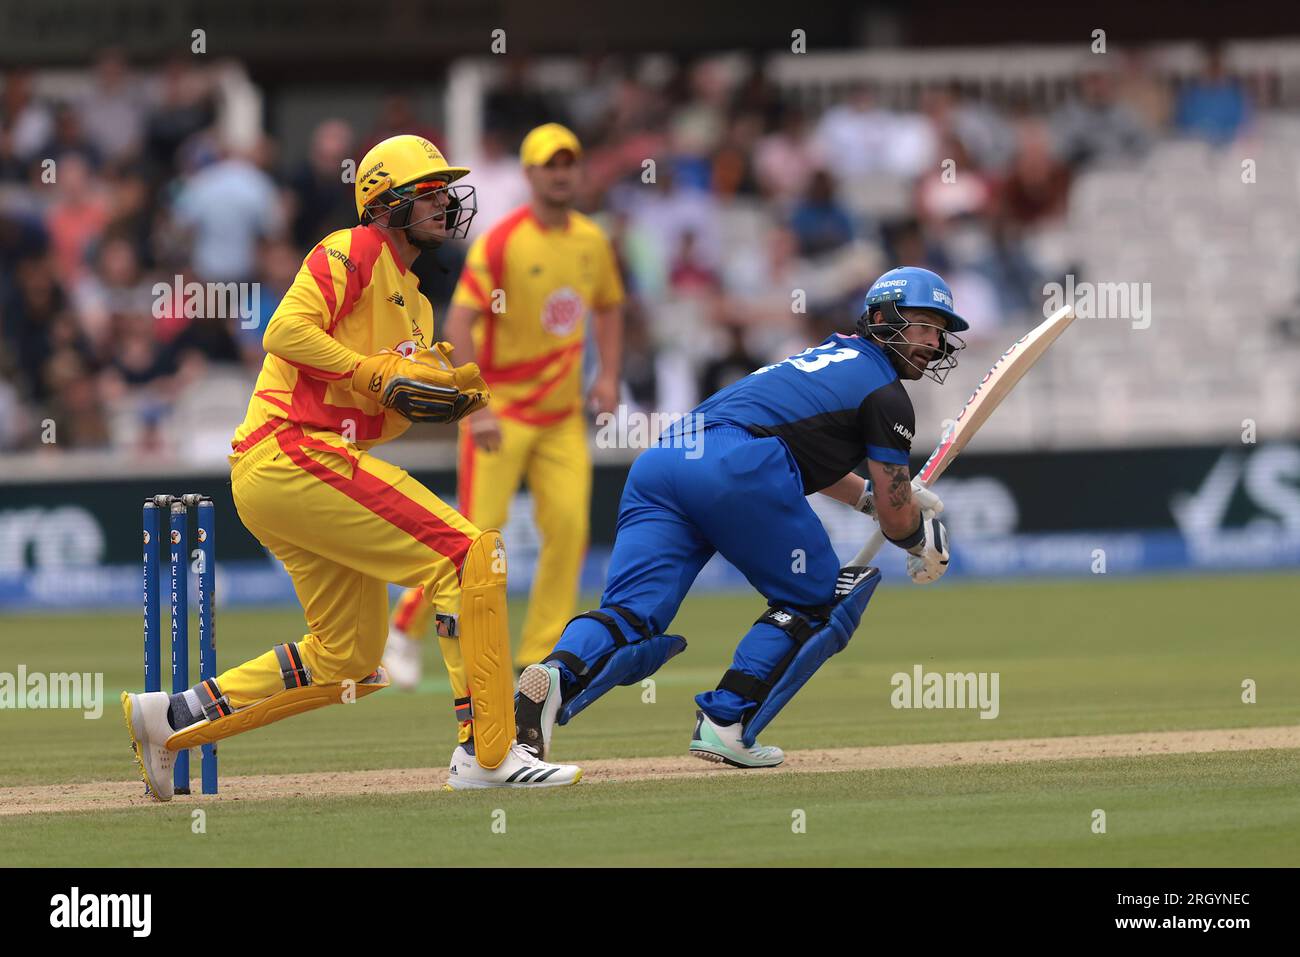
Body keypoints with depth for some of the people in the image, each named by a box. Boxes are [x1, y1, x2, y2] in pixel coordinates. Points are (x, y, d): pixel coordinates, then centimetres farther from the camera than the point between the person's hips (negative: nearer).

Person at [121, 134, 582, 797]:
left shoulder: (414, 303, 25)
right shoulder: (354, 252, -4)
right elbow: (288, 331, -18)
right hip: (292, 453, -10)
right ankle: (487, 754, -19)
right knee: (472, 556, -16)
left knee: (349, 662, 14)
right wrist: (383, 379, -18)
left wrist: (444, 396, 0)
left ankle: (172, 717, 16)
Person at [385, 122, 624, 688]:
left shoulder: (592, 241, 7)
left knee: (569, 530, -4)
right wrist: (475, 405, -25)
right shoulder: (501, 243, -14)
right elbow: (459, 322, -18)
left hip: (564, 417, 6)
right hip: (501, 415, -6)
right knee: (479, 532, -8)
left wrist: (608, 374, 8)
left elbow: (608, 307, 24)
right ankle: (407, 626, 11)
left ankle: (538, 658, 4)